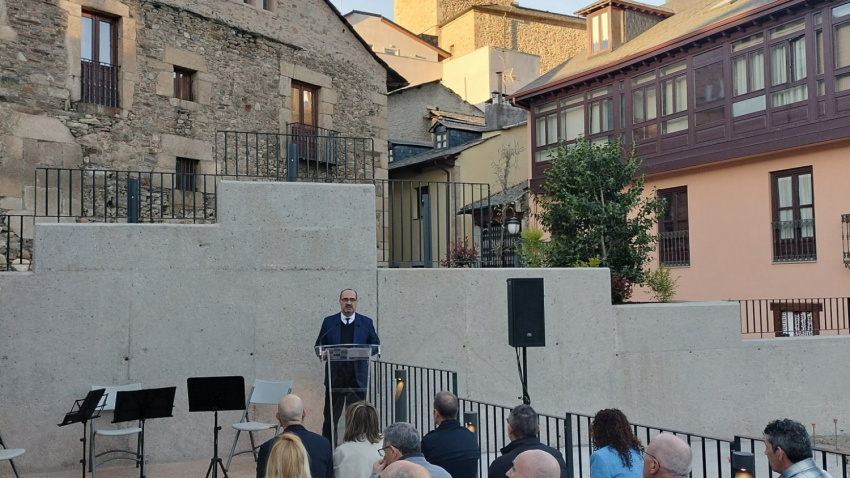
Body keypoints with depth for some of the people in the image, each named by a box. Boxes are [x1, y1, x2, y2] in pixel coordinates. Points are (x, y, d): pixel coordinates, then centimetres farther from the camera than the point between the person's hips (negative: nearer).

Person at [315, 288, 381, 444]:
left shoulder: (366, 323, 7)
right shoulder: (329, 322, 8)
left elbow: (375, 345, 7)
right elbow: (319, 345, 8)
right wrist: (323, 354, -14)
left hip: (358, 377, 0)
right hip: (335, 376, 0)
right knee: (330, 418, 3)